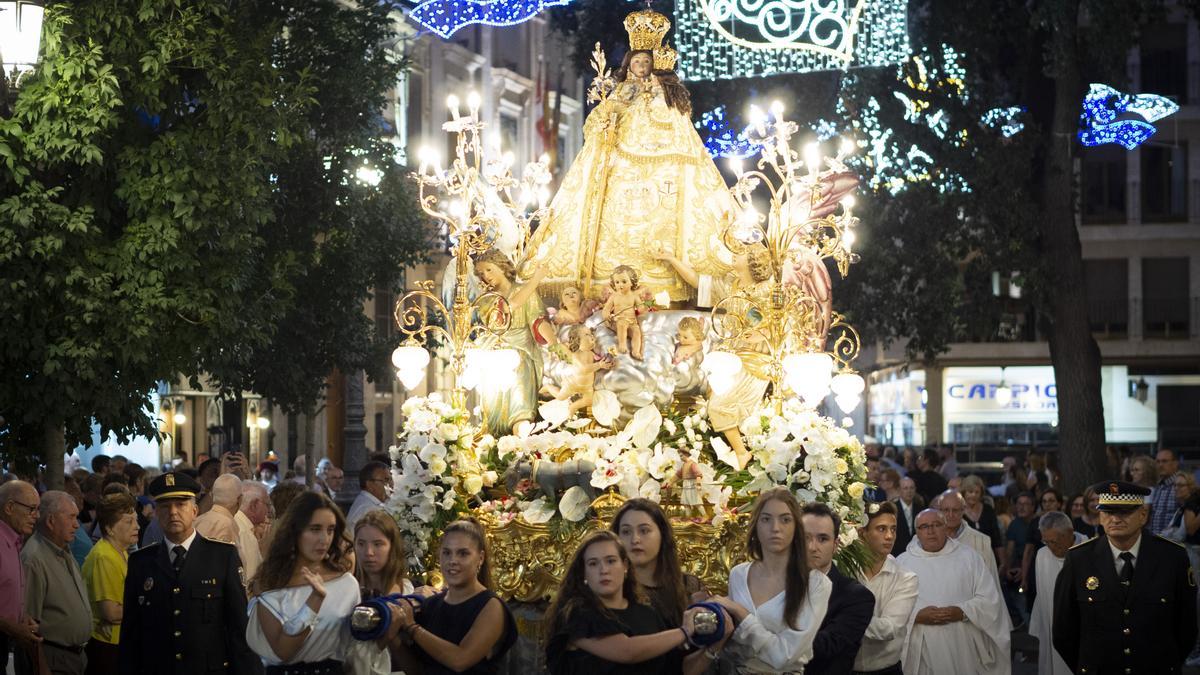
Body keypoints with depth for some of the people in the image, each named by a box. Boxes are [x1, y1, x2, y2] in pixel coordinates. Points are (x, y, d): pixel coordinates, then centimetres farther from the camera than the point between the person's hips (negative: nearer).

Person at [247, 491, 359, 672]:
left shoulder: (347, 582, -5)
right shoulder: (268, 583, -10)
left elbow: (352, 647, 3)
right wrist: (315, 599, -27)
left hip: (333, 669, 2)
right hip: (284, 669, -2)